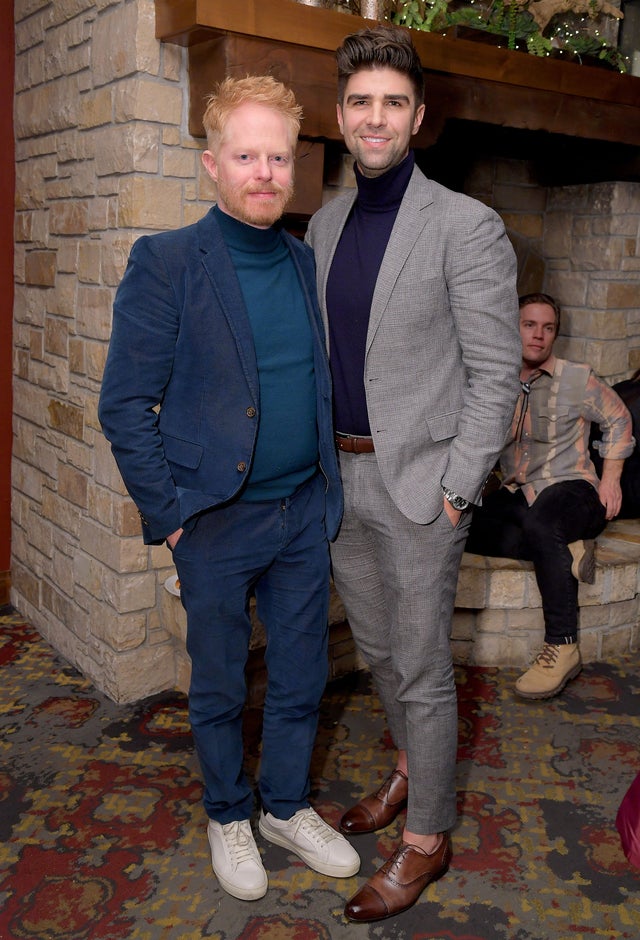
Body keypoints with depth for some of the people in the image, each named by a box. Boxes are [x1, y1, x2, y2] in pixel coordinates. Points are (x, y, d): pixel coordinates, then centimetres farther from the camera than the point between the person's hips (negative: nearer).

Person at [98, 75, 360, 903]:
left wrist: (329, 483, 8)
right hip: (217, 522, -4)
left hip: (305, 514, 5)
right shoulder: (165, 262, -11)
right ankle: (227, 818, 38)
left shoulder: (307, 263, 6)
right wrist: (168, 512, -12)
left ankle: (286, 807, 39)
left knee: (301, 678, 16)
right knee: (219, 687, 14)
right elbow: (124, 405, -11)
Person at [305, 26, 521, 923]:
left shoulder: (466, 226, -11)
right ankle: (411, 770, 44)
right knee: (378, 650, 21)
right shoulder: (325, 224, 9)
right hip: (341, 478, 7)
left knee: (421, 668, 5)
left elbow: (494, 373, -12)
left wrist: (456, 490, -15)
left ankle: (426, 838, 24)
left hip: (418, 485, -6)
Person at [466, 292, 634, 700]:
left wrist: (611, 477, 3)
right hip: (517, 492, 5)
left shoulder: (578, 379, -1)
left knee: (538, 521, -41)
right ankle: (564, 549, -17)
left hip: (570, 486, -4)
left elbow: (618, 420, 12)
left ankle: (563, 648, -33)